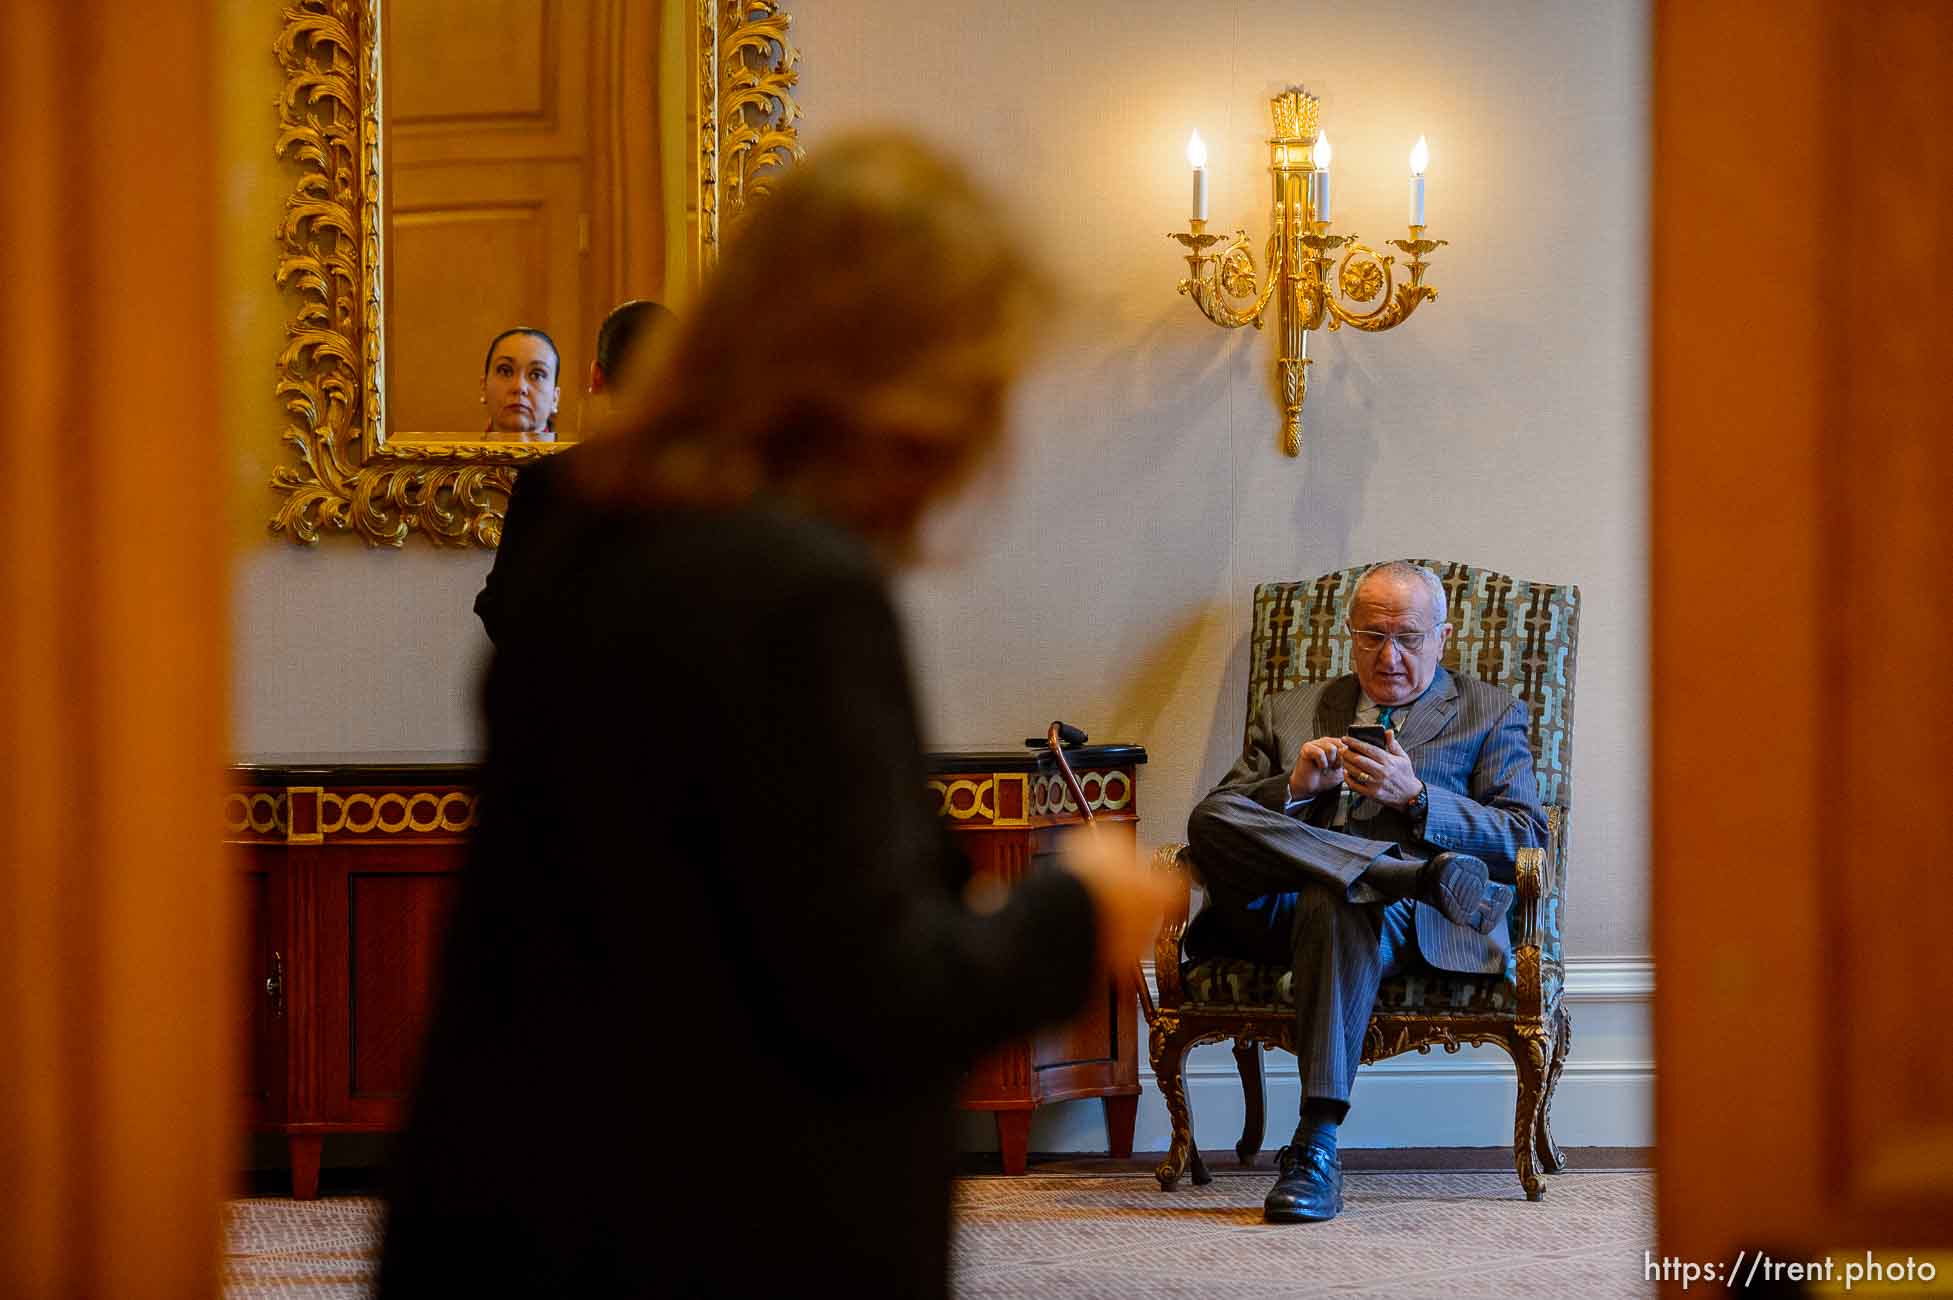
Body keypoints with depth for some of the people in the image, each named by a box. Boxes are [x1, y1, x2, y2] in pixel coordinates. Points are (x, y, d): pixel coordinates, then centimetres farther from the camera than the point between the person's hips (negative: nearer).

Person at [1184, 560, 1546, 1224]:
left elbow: (1525, 840, 8)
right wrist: (1295, 789, -1)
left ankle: (1316, 1145, -44)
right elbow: (1216, 821, 19)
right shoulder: (1286, 713, 29)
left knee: (1335, 902, -41)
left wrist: (1414, 795, -6)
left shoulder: (1490, 714, 22)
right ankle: (1417, 870, -34)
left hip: (1416, 924, -3)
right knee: (1212, 819, -28)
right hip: (1276, 911, 3)